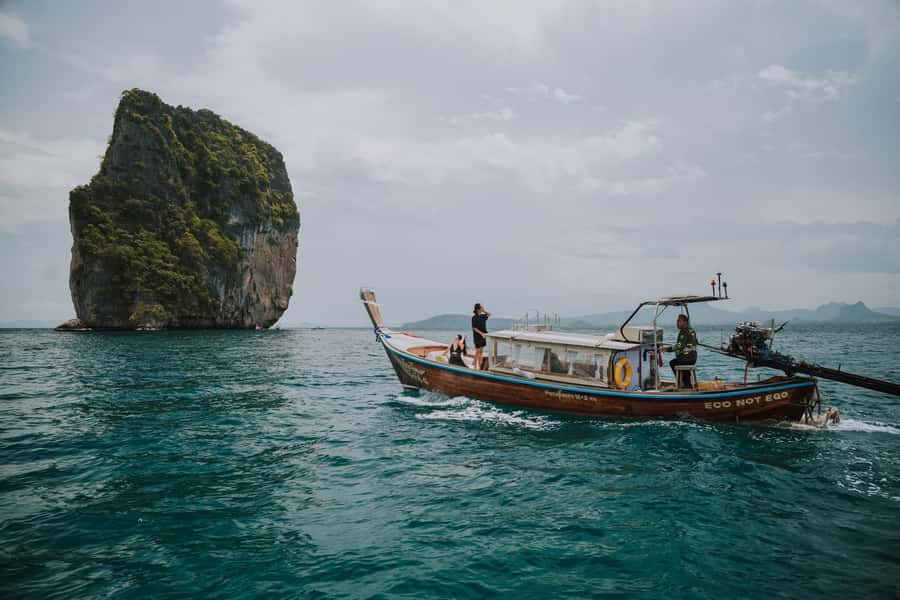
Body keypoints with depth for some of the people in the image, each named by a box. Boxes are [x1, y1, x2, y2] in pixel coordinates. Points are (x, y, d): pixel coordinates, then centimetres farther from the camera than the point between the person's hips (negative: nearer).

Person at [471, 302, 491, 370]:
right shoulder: (474, 317, -14)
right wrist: (481, 333, -23)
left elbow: (489, 314, 21)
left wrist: (484, 311, 4)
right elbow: (474, 328, -16)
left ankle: (479, 366, 16)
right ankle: (475, 366, 4)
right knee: (477, 351, -3)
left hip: (483, 336, 7)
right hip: (477, 336, -7)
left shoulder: (481, 316, 6)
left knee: (481, 351, 10)